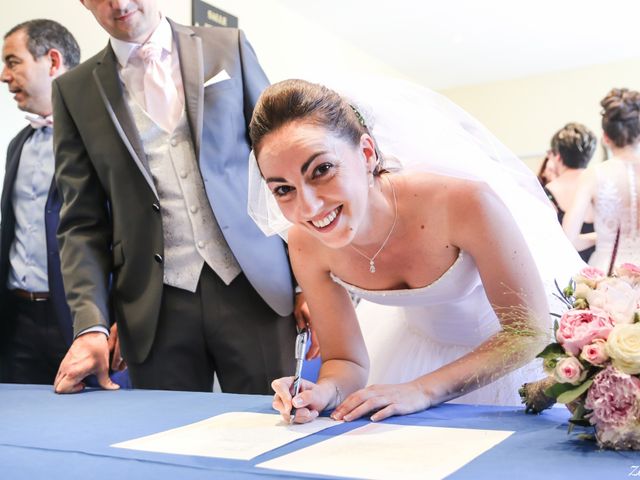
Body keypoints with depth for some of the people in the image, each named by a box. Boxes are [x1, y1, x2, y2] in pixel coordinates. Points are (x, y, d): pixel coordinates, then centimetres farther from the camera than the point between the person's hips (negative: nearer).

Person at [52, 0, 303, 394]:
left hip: (251, 285, 0)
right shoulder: (75, 91, 8)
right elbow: (82, 222, 6)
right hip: (155, 306, 1)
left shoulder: (230, 48, 7)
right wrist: (91, 325, -6)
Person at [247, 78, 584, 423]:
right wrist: (325, 391, -36)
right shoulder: (305, 244, -26)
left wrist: (422, 390, -39)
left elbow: (529, 329, -28)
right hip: (417, 339, 3)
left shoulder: (465, 201, -40)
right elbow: (346, 362, -13)